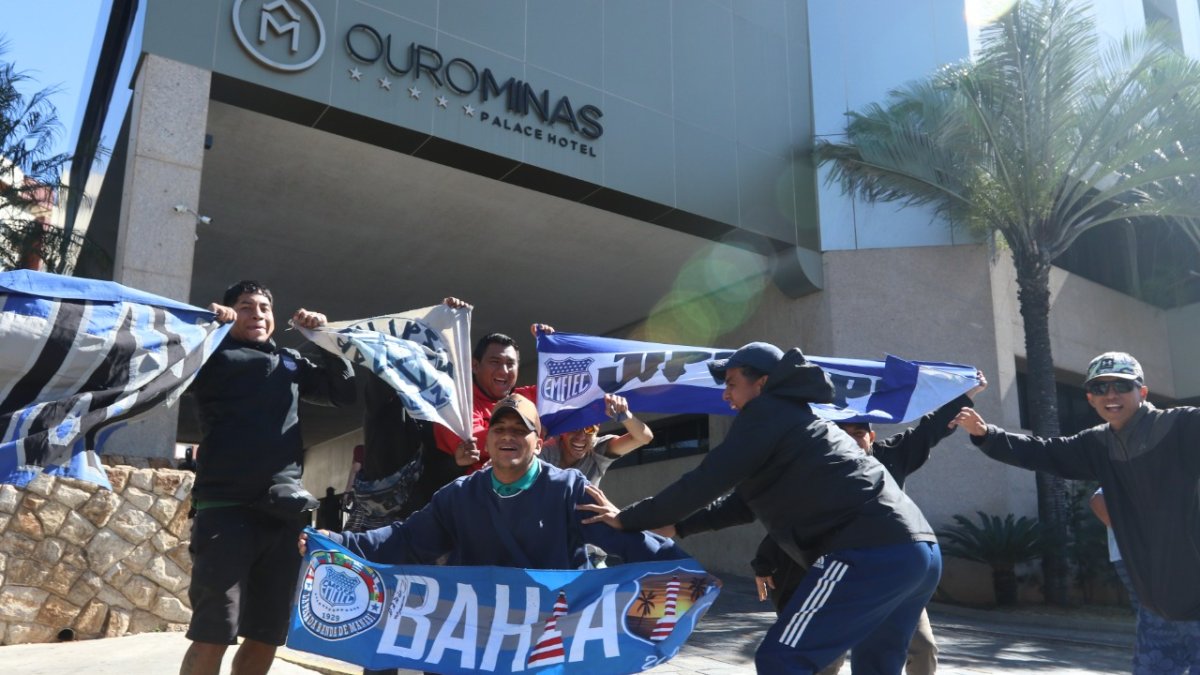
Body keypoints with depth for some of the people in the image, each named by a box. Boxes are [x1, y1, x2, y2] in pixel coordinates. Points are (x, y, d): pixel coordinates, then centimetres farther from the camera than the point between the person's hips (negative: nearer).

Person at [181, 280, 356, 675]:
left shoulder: (290, 363, 20)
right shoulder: (214, 356, 6)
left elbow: (345, 393, 20)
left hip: (284, 515, 5)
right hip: (227, 510, -5)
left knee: (267, 637, 9)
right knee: (212, 636, -8)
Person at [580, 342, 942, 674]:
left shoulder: (768, 414, 0)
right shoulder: (795, 416, 28)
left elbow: (706, 482, -4)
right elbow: (744, 504, 31)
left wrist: (628, 518, 6)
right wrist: (671, 526, 29)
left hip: (870, 554, -10)